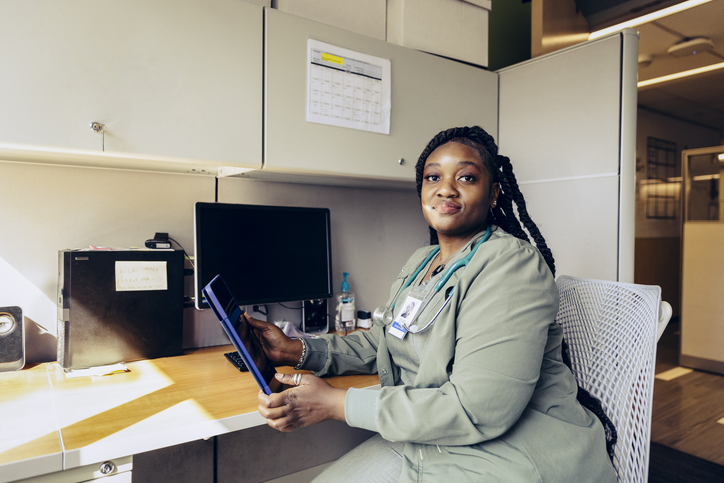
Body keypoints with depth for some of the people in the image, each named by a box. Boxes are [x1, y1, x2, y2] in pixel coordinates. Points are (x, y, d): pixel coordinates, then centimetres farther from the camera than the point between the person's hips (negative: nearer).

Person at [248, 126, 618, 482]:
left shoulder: (510, 264, -19)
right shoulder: (420, 263, 9)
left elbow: (476, 411, -26)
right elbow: (380, 343, 15)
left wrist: (335, 404, -23)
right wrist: (296, 350, 1)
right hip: (423, 441, 7)